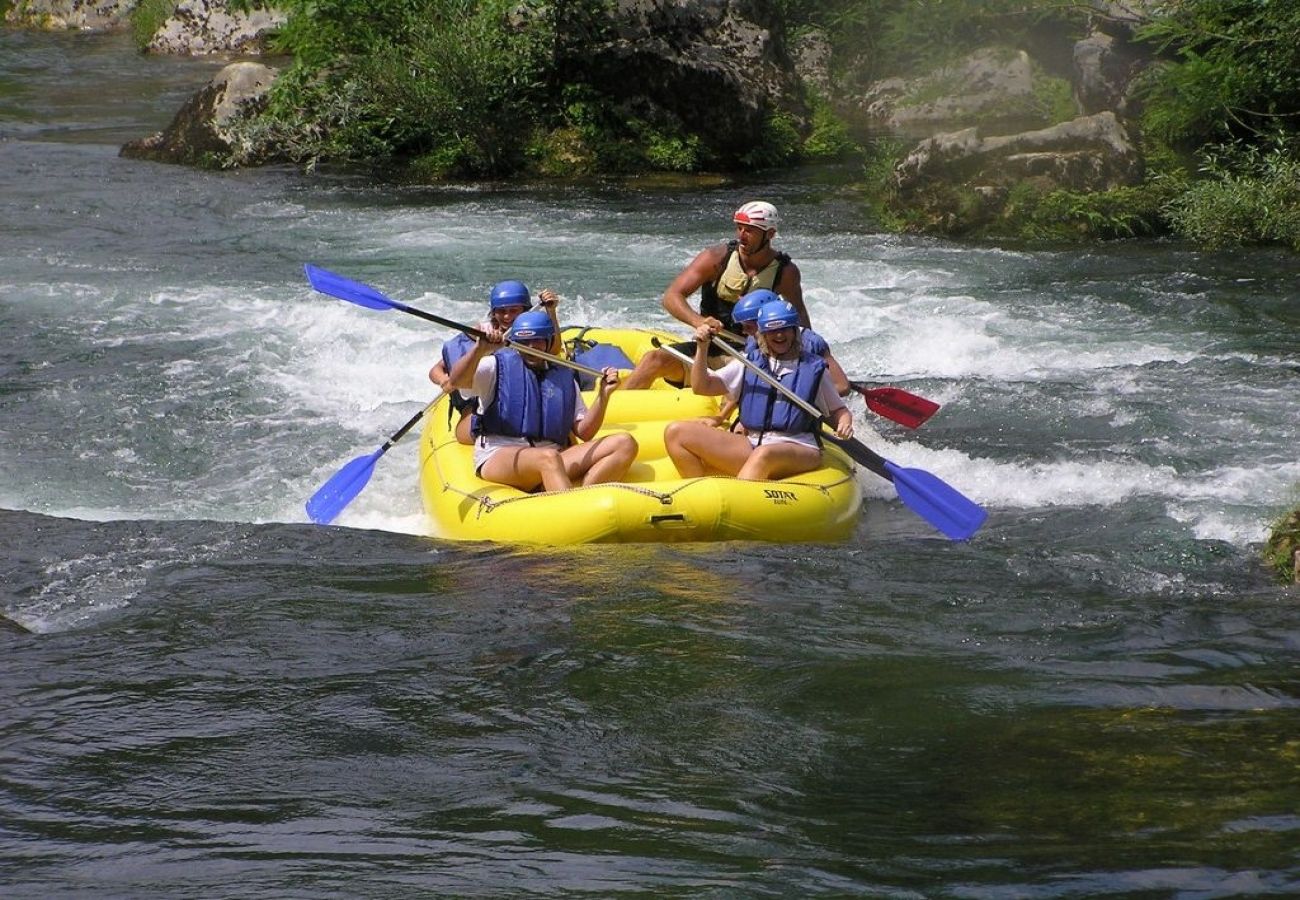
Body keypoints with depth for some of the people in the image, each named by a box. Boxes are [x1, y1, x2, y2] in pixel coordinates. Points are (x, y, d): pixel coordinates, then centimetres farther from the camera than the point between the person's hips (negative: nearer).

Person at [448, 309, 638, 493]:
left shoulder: (564, 377, 20)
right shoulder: (498, 366, 9)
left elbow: (584, 432, 16)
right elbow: (457, 381, -10)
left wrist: (603, 395, 2)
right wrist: (479, 350, -26)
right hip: (498, 457, -5)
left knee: (625, 443, -14)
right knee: (548, 458, -39)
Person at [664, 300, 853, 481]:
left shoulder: (813, 368, 13)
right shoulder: (749, 365, 18)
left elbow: (838, 409, 19)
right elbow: (702, 386, 13)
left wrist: (845, 423, -4)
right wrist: (702, 347, 0)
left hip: (799, 450, -4)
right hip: (751, 446, 4)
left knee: (763, 456, -43)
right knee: (676, 433, -11)